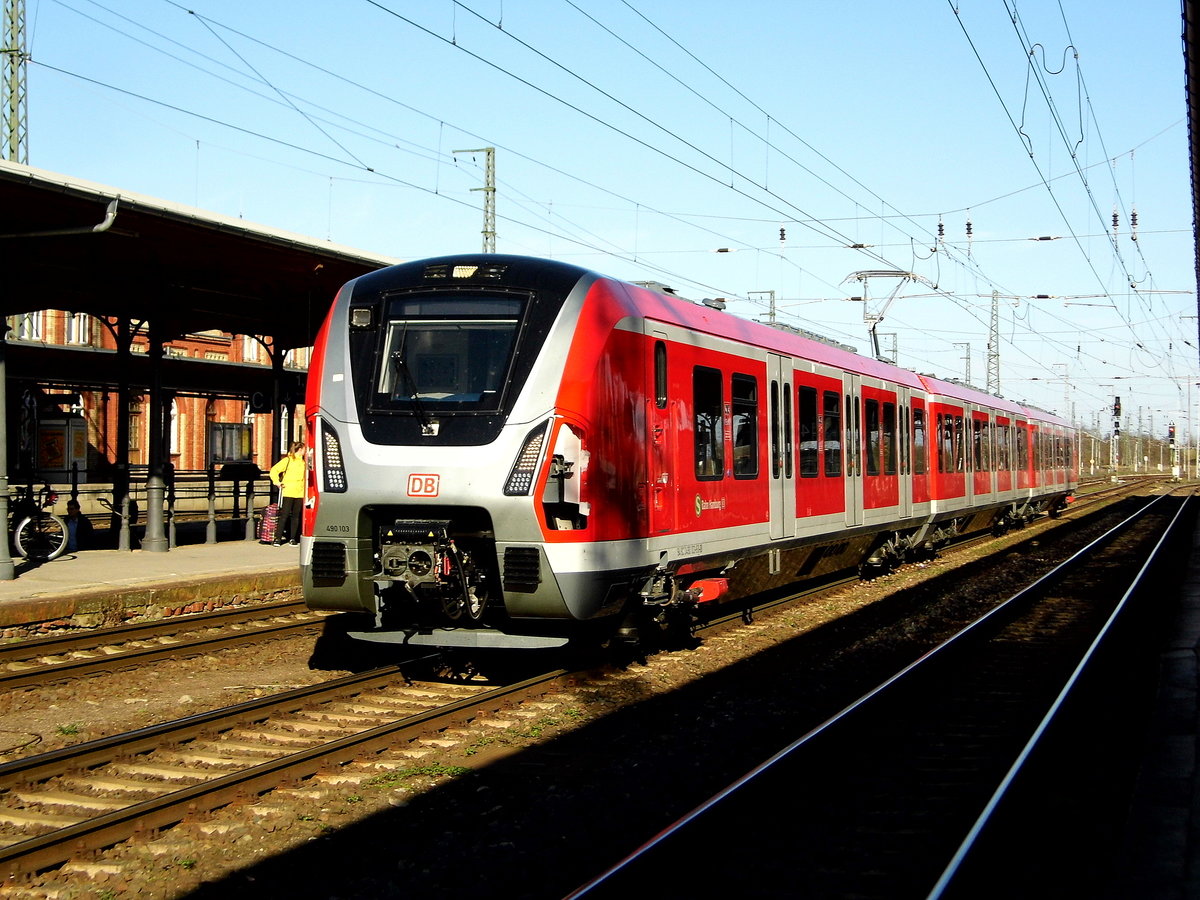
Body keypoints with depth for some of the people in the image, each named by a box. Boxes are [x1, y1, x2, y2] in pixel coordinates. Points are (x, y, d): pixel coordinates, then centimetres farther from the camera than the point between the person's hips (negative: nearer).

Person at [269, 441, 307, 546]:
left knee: (296, 516, 5)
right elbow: (274, 470, -5)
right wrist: (277, 482, -11)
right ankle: (278, 538, -5)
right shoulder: (287, 460, -3)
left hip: (299, 493, 5)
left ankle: (293, 538, 11)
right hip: (287, 493, -5)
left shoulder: (303, 462, 15)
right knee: (284, 515, -7)